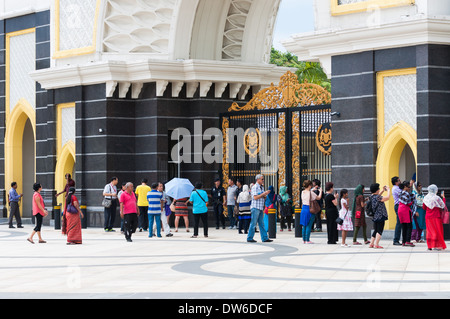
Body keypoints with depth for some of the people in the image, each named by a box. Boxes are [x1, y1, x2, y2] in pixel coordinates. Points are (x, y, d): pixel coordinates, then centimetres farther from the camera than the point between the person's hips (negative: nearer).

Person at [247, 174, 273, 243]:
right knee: (253, 224, -5)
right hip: (255, 207, -9)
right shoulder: (255, 187, -10)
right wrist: (263, 193, -16)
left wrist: (265, 195, -1)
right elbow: (255, 197, -19)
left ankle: (265, 238, 8)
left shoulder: (261, 187, 17)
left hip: (260, 208, 9)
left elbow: (263, 198, 21)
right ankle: (249, 238, 1)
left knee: (261, 224, 8)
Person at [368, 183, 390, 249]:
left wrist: (383, 191, 27)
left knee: (376, 231, 16)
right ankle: (376, 244, -11)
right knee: (379, 231, -6)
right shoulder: (377, 197, -17)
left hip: (375, 216, 9)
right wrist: (388, 190, -3)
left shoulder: (372, 197, 9)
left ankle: (371, 244, 17)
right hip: (380, 216, -9)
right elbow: (387, 197, -17)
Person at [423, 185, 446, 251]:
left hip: (428, 217, 5)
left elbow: (424, 208, 11)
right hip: (436, 217, -5)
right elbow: (443, 205, -3)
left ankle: (429, 245, 9)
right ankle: (436, 245, -4)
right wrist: (443, 198, 6)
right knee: (437, 230, 1)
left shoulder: (426, 198, 1)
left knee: (430, 231, 10)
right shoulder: (437, 198, -13)